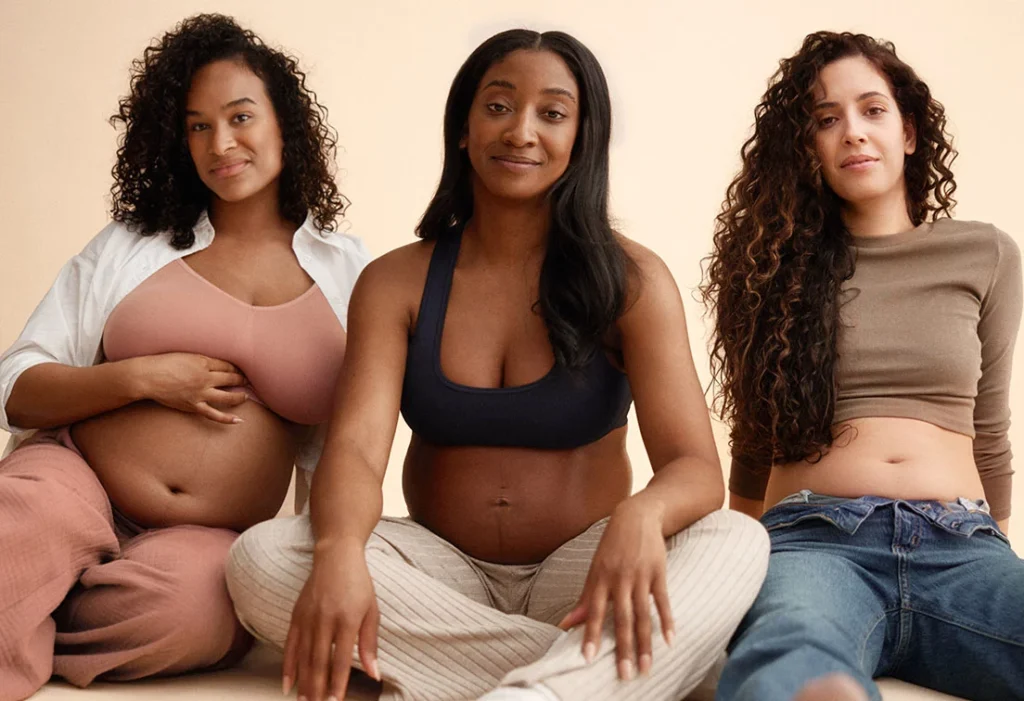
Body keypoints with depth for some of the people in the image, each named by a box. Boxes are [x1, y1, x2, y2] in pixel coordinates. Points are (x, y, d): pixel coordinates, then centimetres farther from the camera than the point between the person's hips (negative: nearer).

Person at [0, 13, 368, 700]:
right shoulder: (130, 245, 10)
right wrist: (142, 379, -8)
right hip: (77, 481, -1)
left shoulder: (346, 269, 10)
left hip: (211, 538, 2)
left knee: (184, 597, -35)